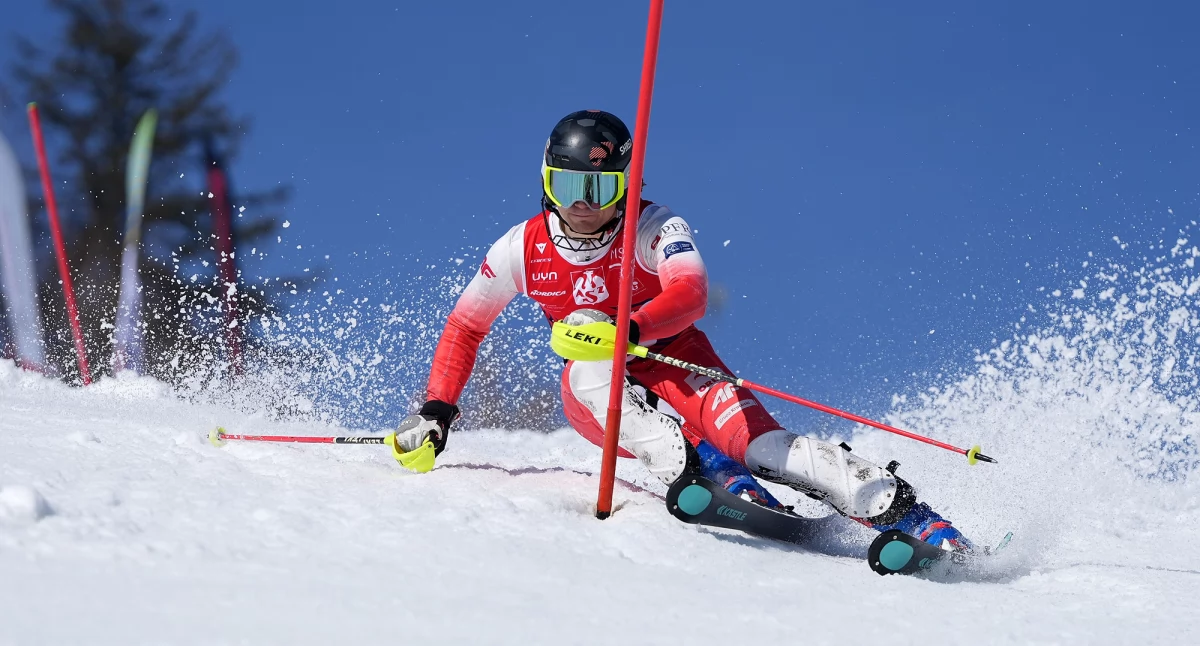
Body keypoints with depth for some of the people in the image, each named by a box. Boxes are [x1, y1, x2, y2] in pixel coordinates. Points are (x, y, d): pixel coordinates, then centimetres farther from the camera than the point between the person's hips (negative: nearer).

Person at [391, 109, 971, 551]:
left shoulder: (657, 229, -16)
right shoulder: (522, 249, -6)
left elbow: (690, 295, -35)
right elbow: (464, 328, 4)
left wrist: (626, 330, -53)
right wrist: (436, 411, -7)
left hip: (677, 366, -2)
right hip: (599, 396, 2)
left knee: (752, 437, -28)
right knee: (587, 362, -33)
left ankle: (900, 510, -34)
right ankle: (698, 467, -48)